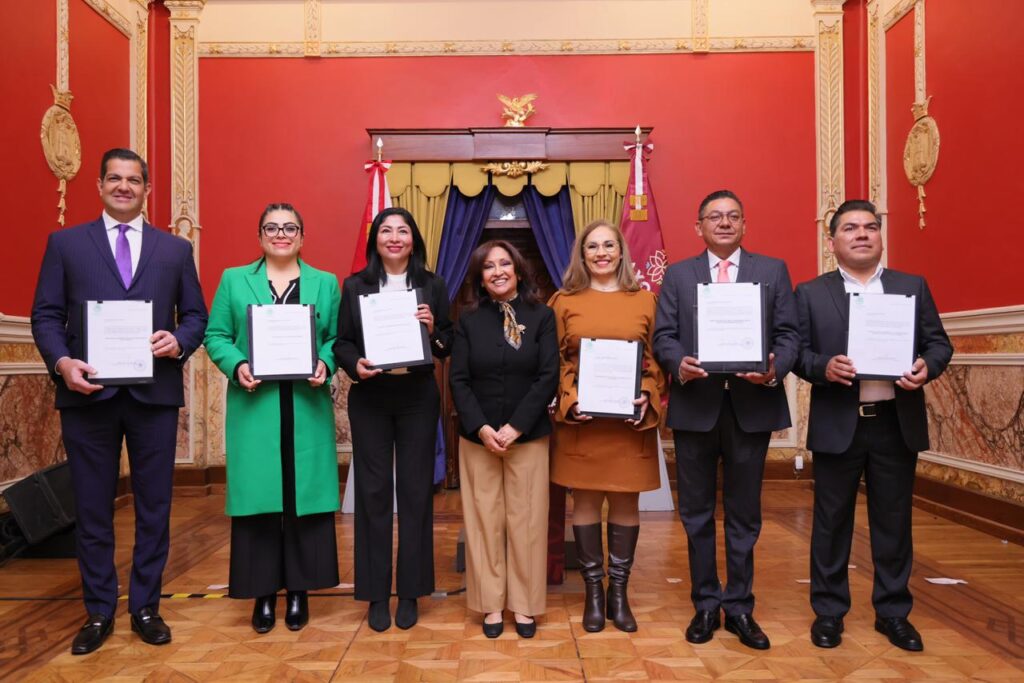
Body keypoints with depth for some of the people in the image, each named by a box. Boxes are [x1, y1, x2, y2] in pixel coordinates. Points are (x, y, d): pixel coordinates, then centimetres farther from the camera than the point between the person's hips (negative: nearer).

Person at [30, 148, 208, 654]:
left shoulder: (176, 249, 10)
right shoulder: (65, 243, 8)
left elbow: (195, 315, 8)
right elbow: (46, 314, 3)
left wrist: (179, 341, -13)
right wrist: (62, 362, -14)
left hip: (155, 395, 1)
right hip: (88, 394, 0)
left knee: (154, 506, 8)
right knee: (92, 509, 9)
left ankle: (145, 607, 23)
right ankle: (99, 612, 24)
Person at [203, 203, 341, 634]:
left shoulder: (325, 283, 11)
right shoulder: (234, 280, 10)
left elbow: (338, 337, 7)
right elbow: (216, 335, 6)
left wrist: (324, 364, -12)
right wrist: (236, 365, -12)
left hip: (306, 409, 1)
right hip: (254, 408, 0)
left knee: (305, 494, 3)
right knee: (257, 496, 1)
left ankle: (299, 590, 17)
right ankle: (263, 592, 16)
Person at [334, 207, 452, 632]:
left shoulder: (432, 286, 5)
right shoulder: (355, 286, 5)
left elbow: (449, 346, 6)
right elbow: (341, 341, 3)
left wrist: (433, 330, -14)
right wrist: (355, 365, -17)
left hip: (418, 398, 0)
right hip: (369, 399, 0)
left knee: (415, 490, 5)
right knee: (373, 491, 4)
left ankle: (410, 592, 19)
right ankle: (376, 593, 17)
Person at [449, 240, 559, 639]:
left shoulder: (542, 317, 2)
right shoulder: (469, 322, 5)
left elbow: (548, 377, -5)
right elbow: (458, 380, 0)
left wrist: (515, 427, -13)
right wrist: (481, 428, -13)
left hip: (528, 436, -1)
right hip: (477, 438, 1)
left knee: (525, 520, 4)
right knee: (484, 520, 5)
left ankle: (524, 605, 16)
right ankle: (491, 603, 17)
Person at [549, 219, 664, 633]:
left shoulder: (645, 301, 6)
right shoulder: (564, 301, 4)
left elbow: (656, 360, 6)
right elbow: (554, 361, 3)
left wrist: (647, 398, -9)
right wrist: (569, 400, -10)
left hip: (631, 419, 1)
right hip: (580, 419, -1)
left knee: (625, 503, 8)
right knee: (585, 502, 6)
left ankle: (619, 593, 22)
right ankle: (593, 592, 21)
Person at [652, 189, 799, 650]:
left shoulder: (773, 270, 8)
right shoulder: (677, 274, 8)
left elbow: (788, 334, 2)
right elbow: (663, 335, 1)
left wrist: (775, 370, -18)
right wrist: (679, 364, -19)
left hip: (751, 406, 0)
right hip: (695, 406, 0)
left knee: (744, 514, 10)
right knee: (696, 513, 9)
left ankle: (739, 607, 24)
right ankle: (706, 604, 24)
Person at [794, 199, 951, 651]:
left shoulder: (913, 286, 9)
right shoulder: (810, 293, 4)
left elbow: (939, 343, 7)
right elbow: (796, 352, -1)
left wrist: (927, 367, -14)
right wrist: (824, 367, -20)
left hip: (897, 423, 2)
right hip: (837, 425, -2)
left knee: (894, 522, 11)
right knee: (832, 522, 7)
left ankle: (893, 612, 27)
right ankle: (828, 611, 22)